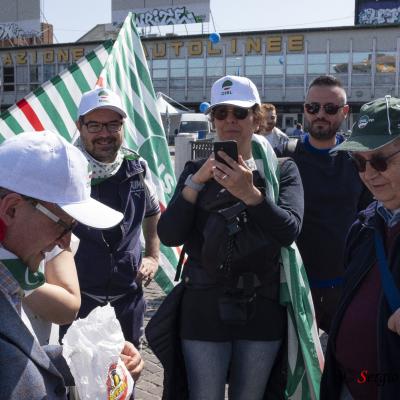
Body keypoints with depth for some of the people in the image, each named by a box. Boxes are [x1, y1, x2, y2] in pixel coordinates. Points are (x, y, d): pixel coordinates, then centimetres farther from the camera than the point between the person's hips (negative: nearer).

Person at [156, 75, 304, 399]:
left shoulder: (281, 170, 1)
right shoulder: (197, 170, 4)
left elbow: (289, 231, -15)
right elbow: (168, 236, -7)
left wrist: (250, 194, -30)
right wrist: (195, 183, -18)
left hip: (263, 309, 0)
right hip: (205, 308, 0)